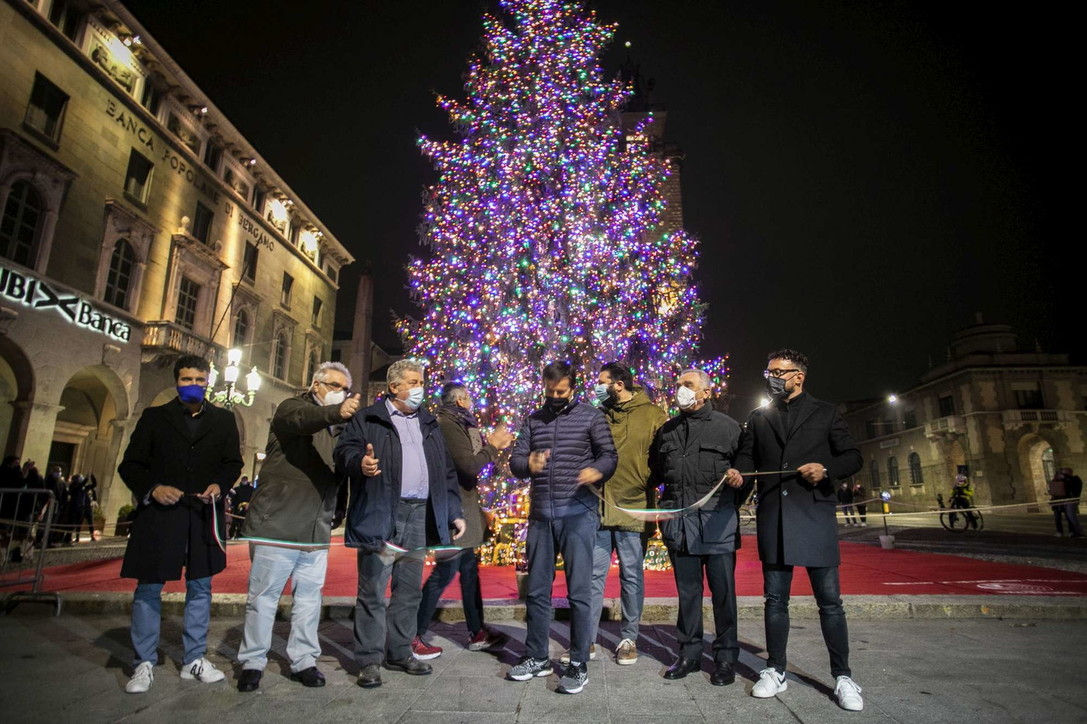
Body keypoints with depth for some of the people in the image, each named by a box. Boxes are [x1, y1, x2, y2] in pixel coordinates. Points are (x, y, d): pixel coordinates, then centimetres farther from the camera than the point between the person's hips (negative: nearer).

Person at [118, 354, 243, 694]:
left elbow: (233, 462, 10)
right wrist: (152, 489, -12)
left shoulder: (223, 419, 9)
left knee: (200, 587, 9)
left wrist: (219, 485, -9)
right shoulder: (154, 417, 5)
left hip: (203, 515, 2)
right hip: (158, 514, -1)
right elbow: (130, 465, 4)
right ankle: (145, 663, 19)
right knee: (148, 588, 4)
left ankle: (195, 659, 21)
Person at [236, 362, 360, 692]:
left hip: (316, 529, 6)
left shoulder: (338, 427, 15)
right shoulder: (291, 407, -3)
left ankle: (303, 660, 23)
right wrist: (336, 413, -48)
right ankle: (252, 662, 20)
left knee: (309, 597, 11)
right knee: (263, 596, 5)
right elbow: (302, 419, -27)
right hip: (277, 524, -5)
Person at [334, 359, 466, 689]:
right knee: (373, 589, 0)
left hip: (420, 515, 5)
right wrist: (360, 462, -29)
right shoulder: (368, 419, 4)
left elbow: (446, 471, 18)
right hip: (380, 515, -5)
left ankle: (400, 652, 25)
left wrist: (455, 512, 12)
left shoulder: (429, 424, 18)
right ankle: (369, 660, 12)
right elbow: (344, 450, -5)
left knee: (409, 589, 11)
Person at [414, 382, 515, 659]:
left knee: (469, 568, 15)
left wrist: (494, 444, 11)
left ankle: (476, 632, 26)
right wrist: (493, 445, -11)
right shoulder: (448, 425, -18)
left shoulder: (456, 424, 13)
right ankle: (413, 638, 9)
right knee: (444, 572, -3)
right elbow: (469, 465, -22)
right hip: (452, 508, -10)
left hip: (462, 507, 10)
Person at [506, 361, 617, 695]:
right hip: (540, 515, 4)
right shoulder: (533, 420, 11)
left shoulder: (591, 416, 1)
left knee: (579, 591, 0)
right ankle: (536, 657, 27)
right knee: (536, 590, 12)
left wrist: (597, 470, -24)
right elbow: (515, 461, 4)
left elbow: (610, 455, -1)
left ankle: (578, 664, 14)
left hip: (578, 513, -4)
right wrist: (528, 463, -20)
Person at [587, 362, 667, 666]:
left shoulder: (652, 415, -2)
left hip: (634, 509, -3)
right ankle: (587, 639, 18)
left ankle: (629, 639, 24)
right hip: (597, 507, 3)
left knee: (632, 577, 10)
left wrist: (655, 497, -7)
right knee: (593, 575, 7)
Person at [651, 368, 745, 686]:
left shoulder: (726, 426, 2)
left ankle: (726, 657, 19)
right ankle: (689, 653, 23)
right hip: (679, 522, 4)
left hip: (717, 521, -3)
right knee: (687, 590, 11)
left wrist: (731, 506, -6)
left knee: (723, 590, 4)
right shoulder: (667, 430, 14)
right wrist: (667, 508, 10)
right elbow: (655, 472, 20)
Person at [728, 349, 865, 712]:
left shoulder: (824, 412, 8)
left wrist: (826, 469, -13)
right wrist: (738, 472, -10)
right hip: (772, 516, 3)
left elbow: (853, 457, 6)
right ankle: (775, 671, 20)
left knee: (829, 599, 1)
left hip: (815, 514, -2)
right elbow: (747, 456, 12)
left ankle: (843, 677, 17)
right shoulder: (758, 417, 15)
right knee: (775, 598, 8)